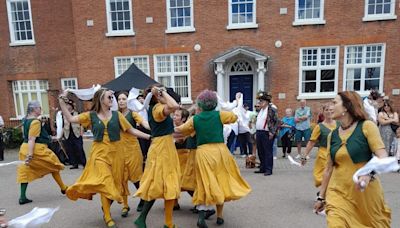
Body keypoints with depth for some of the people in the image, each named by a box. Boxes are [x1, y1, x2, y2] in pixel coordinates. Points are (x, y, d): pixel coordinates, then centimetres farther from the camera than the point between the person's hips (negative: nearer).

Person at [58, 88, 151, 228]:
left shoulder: (117, 115, 0)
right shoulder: (91, 116, 0)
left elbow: (132, 130, -1)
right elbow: (70, 119, 1)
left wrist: (150, 136, -7)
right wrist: (62, 101, -5)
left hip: (115, 152, 1)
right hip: (99, 153, -1)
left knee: (114, 183, 10)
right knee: (105, 183, -3)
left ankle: (105, 207, 37)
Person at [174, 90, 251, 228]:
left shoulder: (195, 119, 4)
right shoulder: (220, 115, 2)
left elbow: (179, 130, 12)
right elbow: (235, 117, 19)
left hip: (203, 153, 1)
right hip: (220, 151, 0)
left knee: (205, 184, 10)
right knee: (221, 183, 14)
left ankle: (201, 215, -3)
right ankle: (219, 216, 23)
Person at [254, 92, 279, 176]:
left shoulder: (271, 110, -8)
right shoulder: (260, 110, 17)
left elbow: (276, 122, -10)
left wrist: (272, 132, -16)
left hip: (267, 134, -8)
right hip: (259, 133, 8)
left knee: (268, 152, -2)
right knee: (260, 152, 12)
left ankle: (268, 169, 5)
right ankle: (262, 168, 22)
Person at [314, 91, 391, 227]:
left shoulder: (366, 126, -7)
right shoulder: (332, 135, 4)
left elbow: (383, 158, -15)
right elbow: (329, 169, 8)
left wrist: (369, 173, -35)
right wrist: (321, 196, 11)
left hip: (366, 194, -2)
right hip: (338, 193, 2)